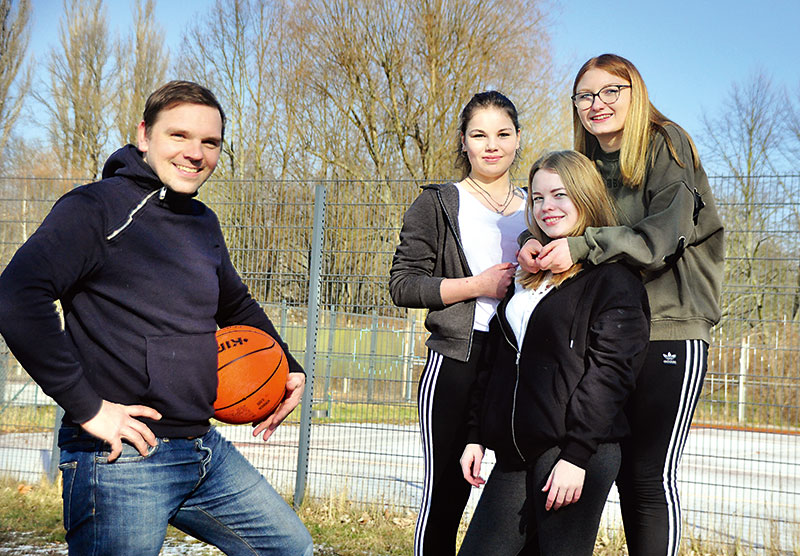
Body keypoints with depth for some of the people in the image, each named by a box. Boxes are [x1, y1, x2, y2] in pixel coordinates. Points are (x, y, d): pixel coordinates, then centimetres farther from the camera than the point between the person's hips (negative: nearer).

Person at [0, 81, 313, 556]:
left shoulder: (204, 223, 13)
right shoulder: (97, 207, -11)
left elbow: (237, 305, 31)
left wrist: (290, 369, 19)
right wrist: (87, 407, -22)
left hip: (206, 448, 8)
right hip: (122, 458, -8)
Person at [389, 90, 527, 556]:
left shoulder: (536, 208, 17)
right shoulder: (439, 204, 4)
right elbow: (402, 284, -3)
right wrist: (477, 285, -12)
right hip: (458, 363, -4)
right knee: (446, 491, -1)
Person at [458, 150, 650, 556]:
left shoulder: (613, 279, -4)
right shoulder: (528, 275, 19)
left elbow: (607, 372, -12)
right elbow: (495, 362, 20)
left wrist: (576, 456, -17)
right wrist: (477, 436, 15)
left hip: (577, 452, -7)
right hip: (514, 454, 7)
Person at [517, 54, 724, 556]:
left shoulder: (667, 144, -3)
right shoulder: (589, 165, 15)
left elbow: (668, 231, -16)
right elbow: (567, 229, 11)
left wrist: (582, 245, -26)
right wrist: (538, 247, -12)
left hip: (670, 329, -6)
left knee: (652, 473, -6)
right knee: (625, 471, 7)